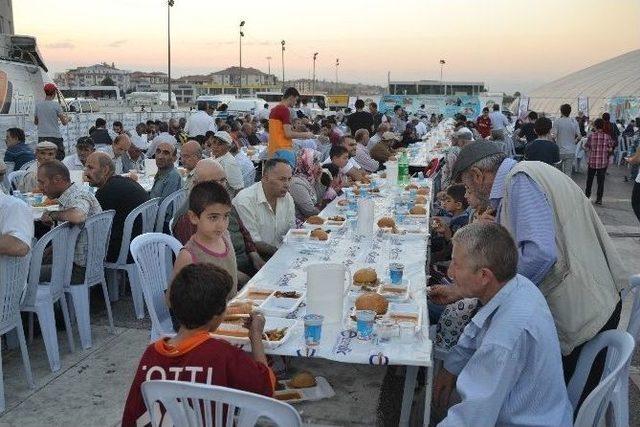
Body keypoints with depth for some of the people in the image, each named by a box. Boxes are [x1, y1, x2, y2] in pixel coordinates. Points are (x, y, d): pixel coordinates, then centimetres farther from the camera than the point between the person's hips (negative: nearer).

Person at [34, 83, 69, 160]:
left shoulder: (38, 104, 5)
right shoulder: (56, 104, -7)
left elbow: (35, 122, 14)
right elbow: (64, 123, -4)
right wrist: (67, 119, 18)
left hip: (41, 136, 5)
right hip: (55, 136, -4)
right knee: (59, 159, -1)